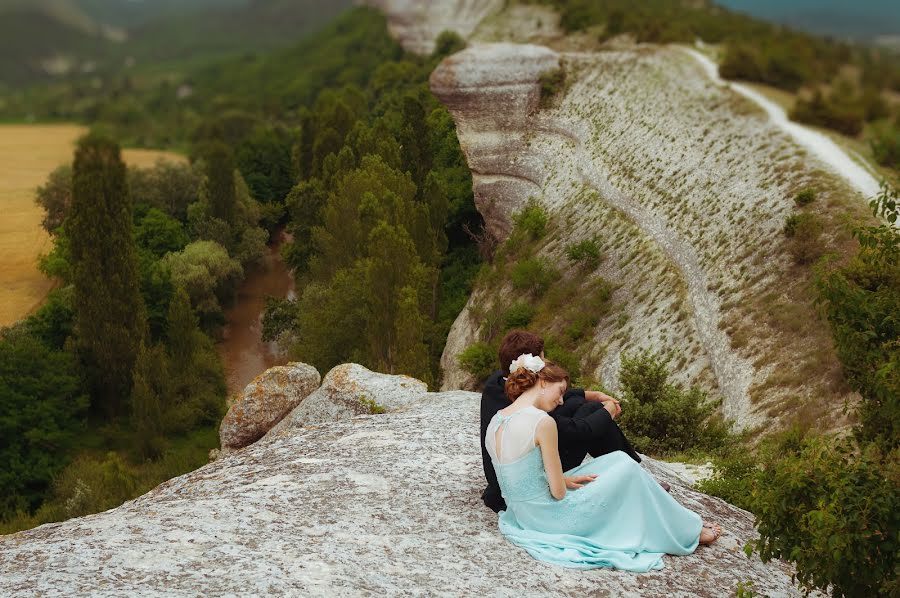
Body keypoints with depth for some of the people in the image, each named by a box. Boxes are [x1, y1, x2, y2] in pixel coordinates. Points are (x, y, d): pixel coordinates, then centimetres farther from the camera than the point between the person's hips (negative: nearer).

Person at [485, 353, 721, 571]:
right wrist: (566, 484, 1)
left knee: (618, 459, 18)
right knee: (627, 469, 10)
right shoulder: (542, 422, -25)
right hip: (552, 519, -8)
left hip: (524, 514, 8)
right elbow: (558, 493, -20)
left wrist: (564, 479, 8)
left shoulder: (496, 420, 0)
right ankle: (689, 531, 26)